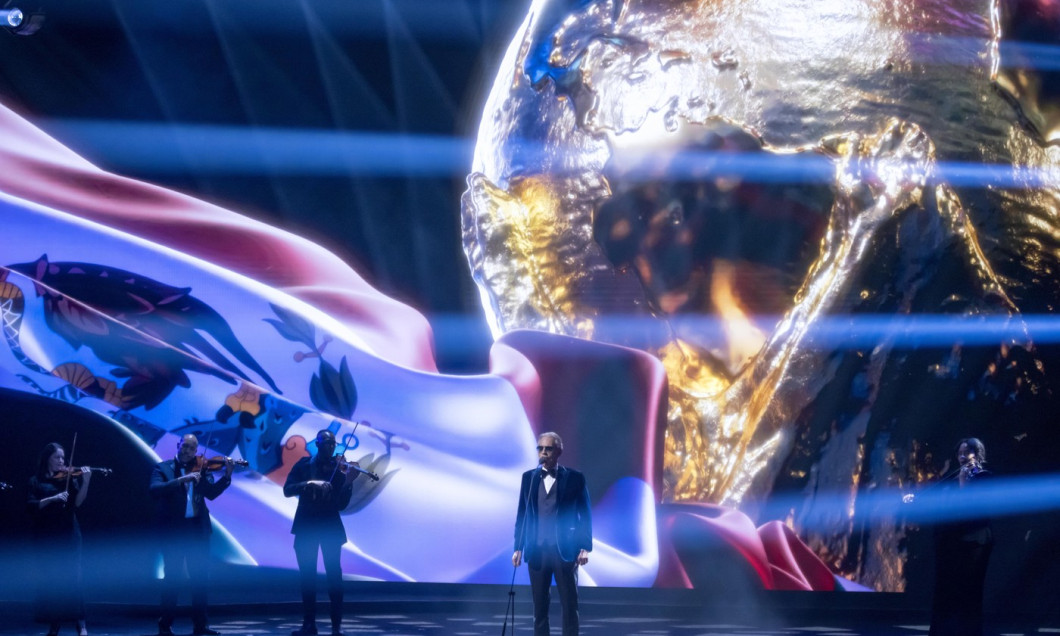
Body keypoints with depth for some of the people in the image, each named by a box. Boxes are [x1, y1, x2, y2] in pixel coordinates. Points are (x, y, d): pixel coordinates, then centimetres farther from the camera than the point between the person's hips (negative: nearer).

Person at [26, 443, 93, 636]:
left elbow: (77, 502, -4)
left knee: (71, 576, -8)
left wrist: (86, 482, -17)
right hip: (45, 535, 1)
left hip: (68, 533, -1)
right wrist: (53, 498, -18)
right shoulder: (36, 482, 7)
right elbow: (31, 505, -6)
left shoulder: (68, 478, 8)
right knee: (49, 578, 3)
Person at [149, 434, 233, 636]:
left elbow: (211, 493, -2)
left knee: (201, 578, 6)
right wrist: (181, 480, -27)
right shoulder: (163, 468, 0)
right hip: (173, 529, -3)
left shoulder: (199, 468, 9)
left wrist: (227, 476, -15)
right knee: (171, 578, 0)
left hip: (198, 529, 3)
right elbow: (155, 490, -18)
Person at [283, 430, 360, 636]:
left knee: (334, 574, -7)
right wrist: (307, 484, -24)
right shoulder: (304, 465, 3)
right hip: (306, 525, 2)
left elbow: (342, 505, -8)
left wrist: (348, 482, -23)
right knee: (307, 575, 3)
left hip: (330, 526, -2)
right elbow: (288, 490, -7)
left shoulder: (339, 469, -2)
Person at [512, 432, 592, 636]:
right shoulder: (528, 477, 9)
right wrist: (518, 548, 5)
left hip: (565, 550, -3)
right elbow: (522, 514, 10)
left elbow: (585, 515, 0)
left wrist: (585, 548, -7)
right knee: (539, 605, 6)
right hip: (537, 551, 3)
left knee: (569, 605, 1)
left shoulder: (575, 478, 0)